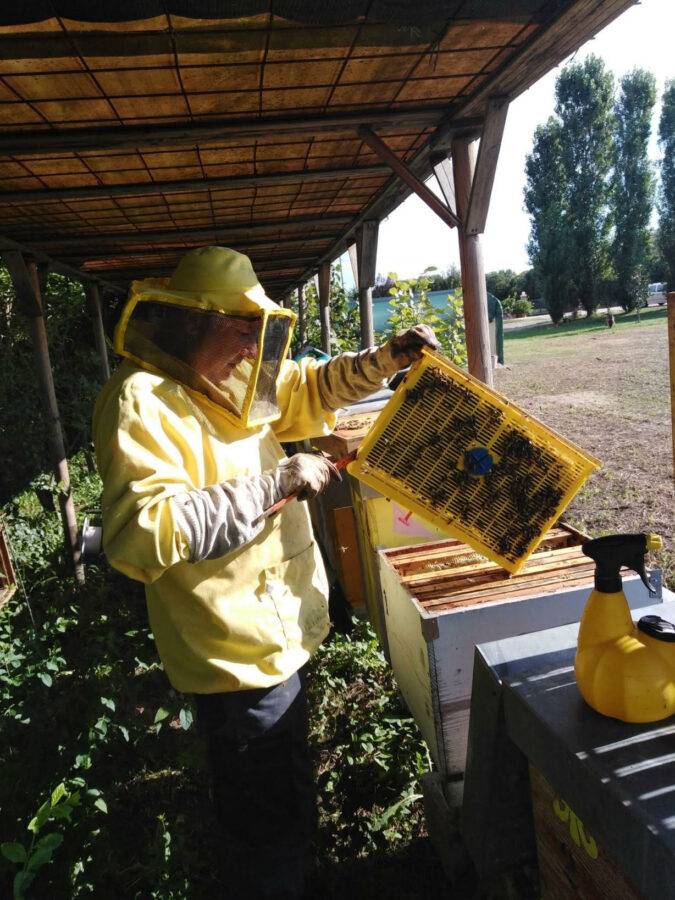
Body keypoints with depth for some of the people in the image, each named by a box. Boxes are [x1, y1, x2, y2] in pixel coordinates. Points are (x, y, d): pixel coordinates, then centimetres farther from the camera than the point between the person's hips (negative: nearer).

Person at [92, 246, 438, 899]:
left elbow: (313, 386, 17)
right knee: (272, 825, 10)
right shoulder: (141, 401, -22)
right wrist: (275, 483, -31)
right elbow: (141, 531, -35)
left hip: (274, 635, 10)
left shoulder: (228, 382, 4)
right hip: (238, 655, -9)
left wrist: (388, 358, 0)